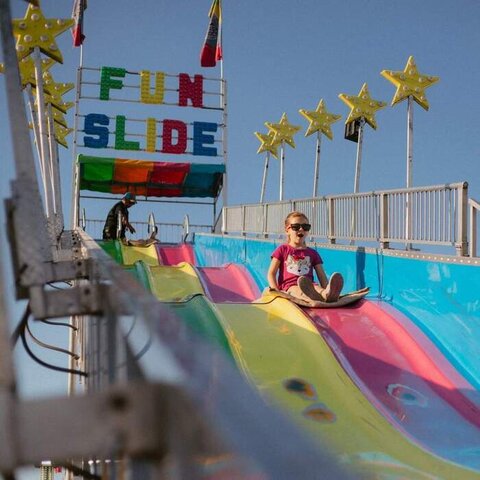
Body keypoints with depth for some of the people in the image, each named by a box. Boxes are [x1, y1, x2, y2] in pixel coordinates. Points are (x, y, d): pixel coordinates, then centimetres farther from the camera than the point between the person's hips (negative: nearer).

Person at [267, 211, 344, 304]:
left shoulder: (312, 253, 24)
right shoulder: (282, 250, 17)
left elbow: (322, 278, 17)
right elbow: (271, 273, 9)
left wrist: (324, 291, -5)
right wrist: (276, 291, -9)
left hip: (309, 286, 2)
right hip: (289, 286, -2)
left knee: (317, 288, -36)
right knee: (296, 290, -40)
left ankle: (327, 294, -73)